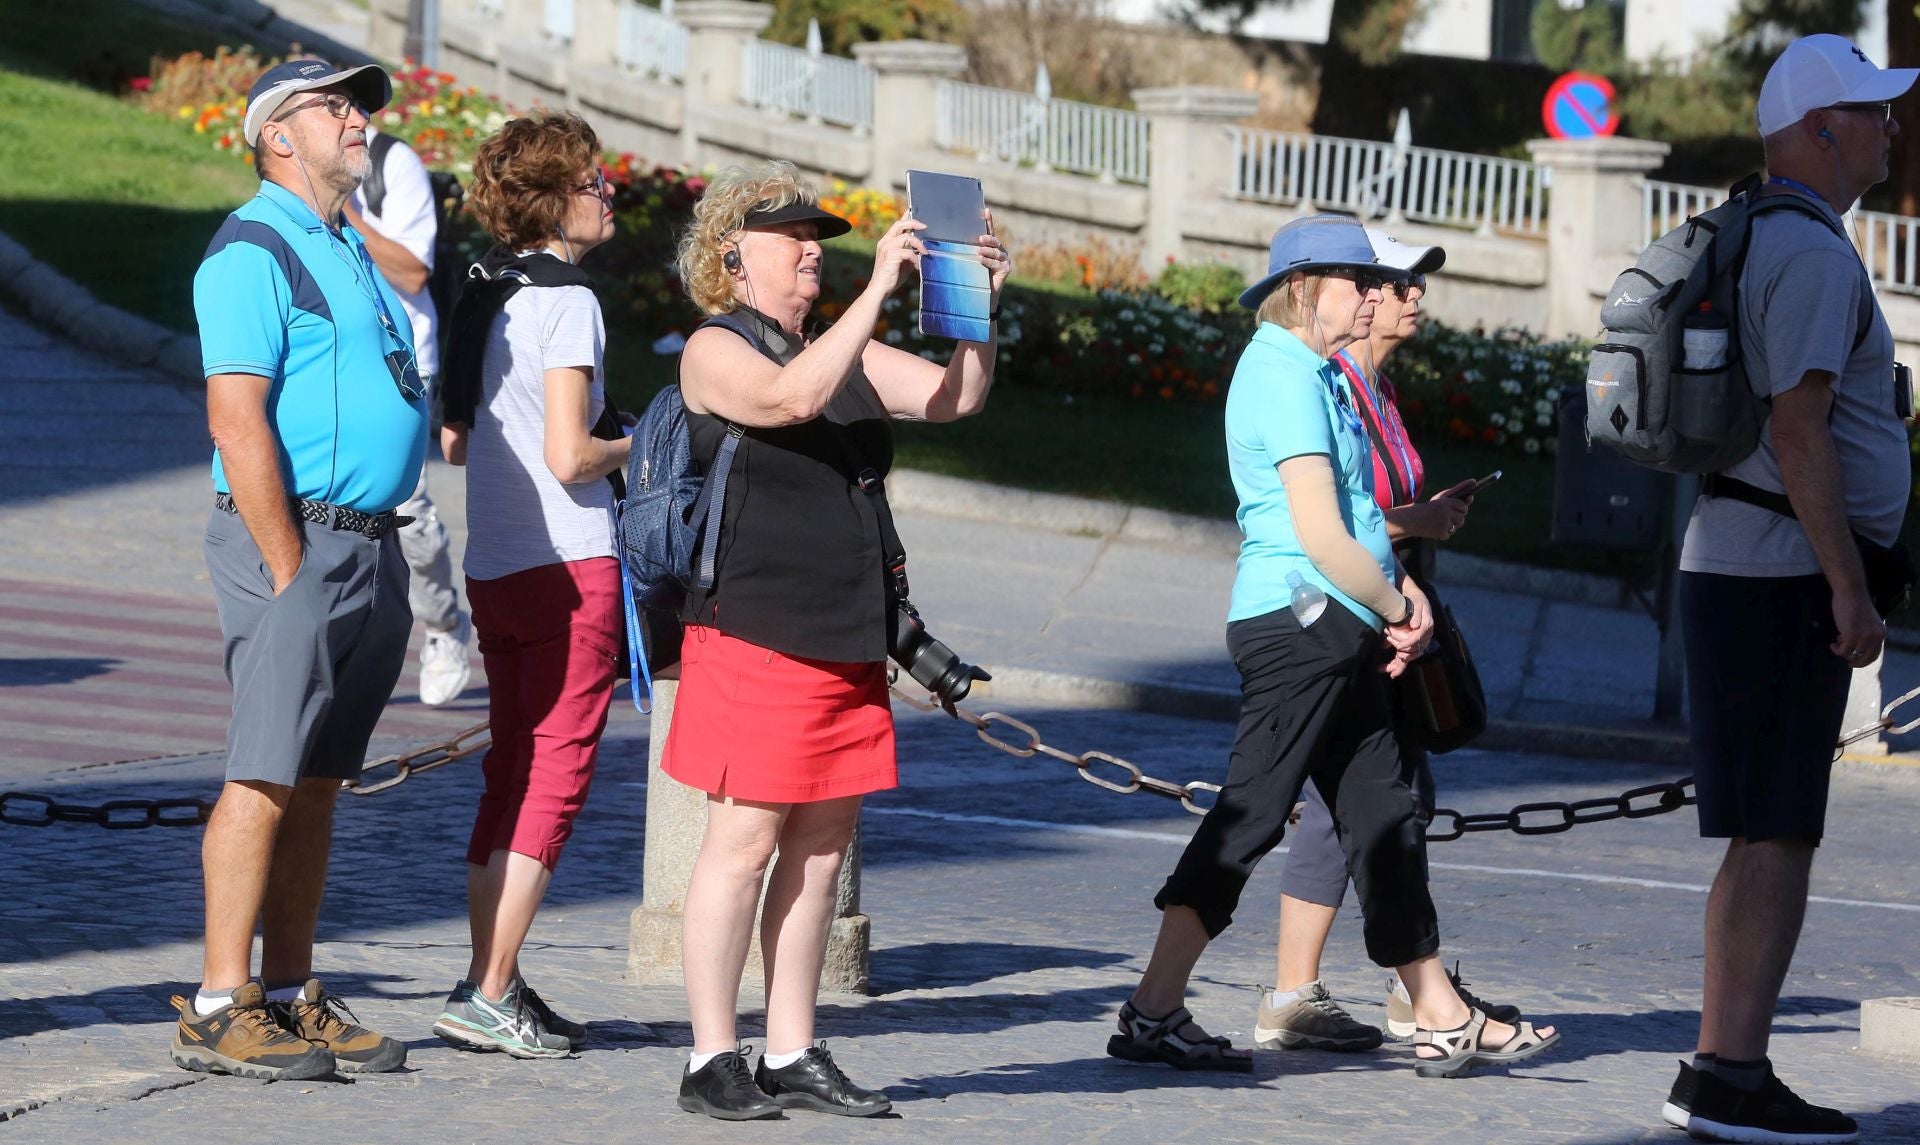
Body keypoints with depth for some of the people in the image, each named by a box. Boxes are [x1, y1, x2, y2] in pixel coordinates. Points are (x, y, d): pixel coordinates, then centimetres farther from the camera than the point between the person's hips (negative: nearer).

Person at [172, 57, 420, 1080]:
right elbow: (236, 423, -17)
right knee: (264, 781, -9)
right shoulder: (253, 252, -9)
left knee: (317, 784, 10)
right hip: (297, 542, -9)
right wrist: (289, 570, -19)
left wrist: (382, 566, 17)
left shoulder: (348, 252, 20)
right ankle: (219, 1010, -8)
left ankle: (290, 997, 13)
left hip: (370, 549, 9)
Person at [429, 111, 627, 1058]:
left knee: (511, 773, 14)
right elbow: (568, 456, -19)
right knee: (554, 776, -4)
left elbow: (455, 442, 16)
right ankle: (487, 995, -7)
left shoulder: (484, 293, 11)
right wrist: (633, 448, -1)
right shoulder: (566, 301, -14)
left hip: (493, 565, 8)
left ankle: (493, 982, 17)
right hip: (567, 562, -8)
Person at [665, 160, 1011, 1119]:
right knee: (745, 841, -6)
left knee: (820, 846, 7)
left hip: (849, 640, 7)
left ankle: (793, 1057, 13)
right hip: (757, 636, -7)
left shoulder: (843, 352, 18)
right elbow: (792, 396, -23)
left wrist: (975, 308, -6)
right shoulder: (715, 351, -3)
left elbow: (955, 397, 10)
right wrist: (878, 291, -24)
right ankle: (711, 1061, -1)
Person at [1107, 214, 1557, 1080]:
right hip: (1301, 621, -10)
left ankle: (1442, 1024, 15)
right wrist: (1397, 610, -6)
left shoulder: (1316, 374, 18)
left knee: (1385, 815, 11)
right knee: (1248, 815, -9)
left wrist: (1400, 591, 9)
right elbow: (1322, 537, -19)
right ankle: (1153, 1013, -6)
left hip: (1339, 634, 10)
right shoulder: (1284, 375, -14)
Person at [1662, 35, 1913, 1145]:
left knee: (1770, 837, 11)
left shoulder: (1751, 243, 18)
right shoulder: (1812, 254, -14)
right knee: (1778, 837, -10)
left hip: (1735, 564, 10)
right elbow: (1799, 429, -21)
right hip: (1784, 574, -10)